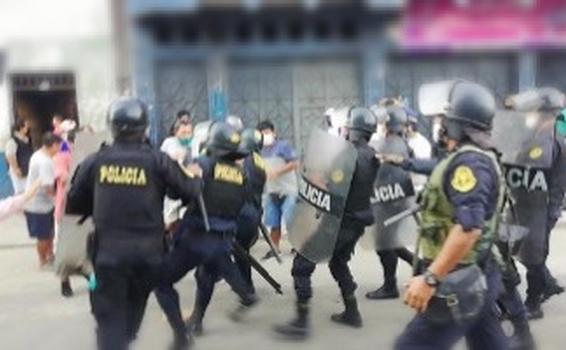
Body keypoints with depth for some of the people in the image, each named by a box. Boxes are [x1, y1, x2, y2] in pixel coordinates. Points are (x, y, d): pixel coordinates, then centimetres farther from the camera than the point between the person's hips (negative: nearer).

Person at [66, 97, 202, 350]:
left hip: (109, 249, -1)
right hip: (147, 249, 2)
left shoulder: (95, 162, -1)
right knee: (135, 305, 26)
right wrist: (195, 176, 19)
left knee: (109, 314, 6)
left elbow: (73, 205, 6)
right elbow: (189, 192, -2)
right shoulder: (157, 161, -5)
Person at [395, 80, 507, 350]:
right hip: (477, 278, 10)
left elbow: (469, 227, -31)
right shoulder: (479, 157, 11)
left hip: (458, 282, -10)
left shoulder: (469, 162, -21)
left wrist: (430, 279, -29)